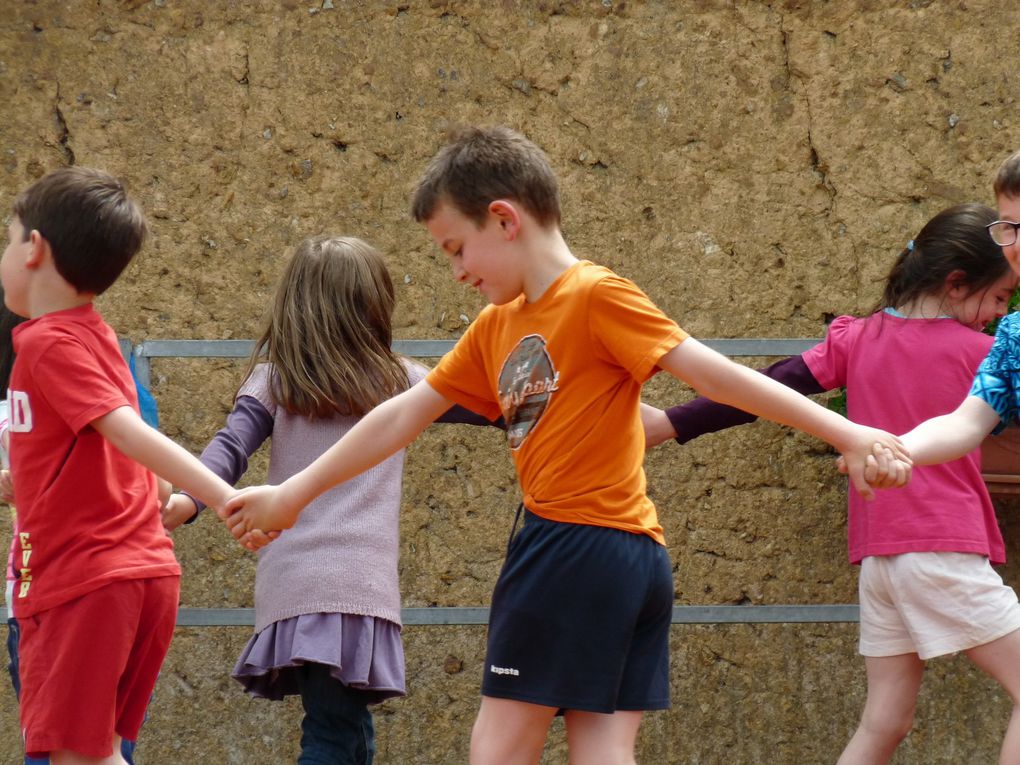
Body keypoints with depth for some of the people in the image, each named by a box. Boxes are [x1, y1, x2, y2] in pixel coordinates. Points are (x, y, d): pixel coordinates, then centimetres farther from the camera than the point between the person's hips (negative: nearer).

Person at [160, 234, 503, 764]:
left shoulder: (273, 379, 10)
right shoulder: (397, 381, 11)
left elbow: (231, 447, -6)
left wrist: (189, 500, -19)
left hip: (291, 586, 2)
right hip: (361, 582, -2)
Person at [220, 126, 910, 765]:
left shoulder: (595, 296, -8)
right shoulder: (496, 327, 17)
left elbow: (714, 372, -13)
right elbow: (405, 416, 22)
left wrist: (846, 434, -19)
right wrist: (293, 495, 26)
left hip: (576, 546, -8)